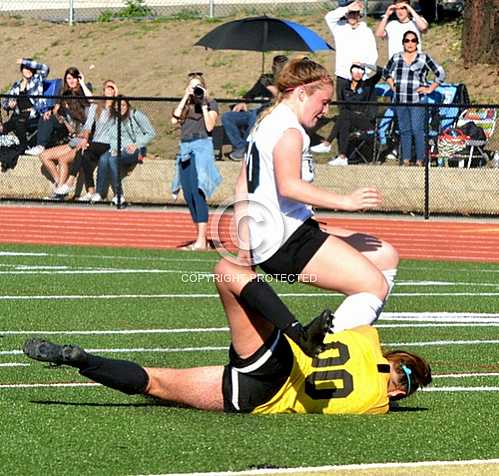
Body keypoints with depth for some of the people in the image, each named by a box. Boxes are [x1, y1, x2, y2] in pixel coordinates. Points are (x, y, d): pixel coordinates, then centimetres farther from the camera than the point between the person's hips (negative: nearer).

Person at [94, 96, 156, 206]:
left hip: (137, 151, -5)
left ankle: (119, 195, -29)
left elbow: (151, 133, -3)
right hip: (121, 150, 5)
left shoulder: (136, 115, 0)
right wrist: (114, 148, -11)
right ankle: (99, 193, -27)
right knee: (103, 159, -27)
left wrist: (136, 145, -12)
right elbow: (113, 138, 11)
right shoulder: (116, 120, 17)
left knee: (113, 159, -33)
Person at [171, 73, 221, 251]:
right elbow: (174, 119, -1)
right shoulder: (184, 105, 16)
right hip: (185, 148, 6)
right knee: (188, 195, 6)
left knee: (197, 193, -14)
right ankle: (200, 238, 12)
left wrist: (203, 104, -10)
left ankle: (202, 241, -17)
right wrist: (185, 98, -2)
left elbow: (209, 126, -9)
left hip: (202, 147, -6)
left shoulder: (210, 103, 3)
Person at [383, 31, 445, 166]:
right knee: (404, 130, 7)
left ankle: (420, 160, -4)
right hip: (400, 100, 4)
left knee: (417, 130, -8)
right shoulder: (396, 58, 11)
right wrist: (392, 86, 13)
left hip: (417, 100, -4)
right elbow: (386, 73, 27)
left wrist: (430, 89, 0)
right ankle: (406, 159, 14)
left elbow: (440, 74, 3)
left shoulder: (424, 58, 1)